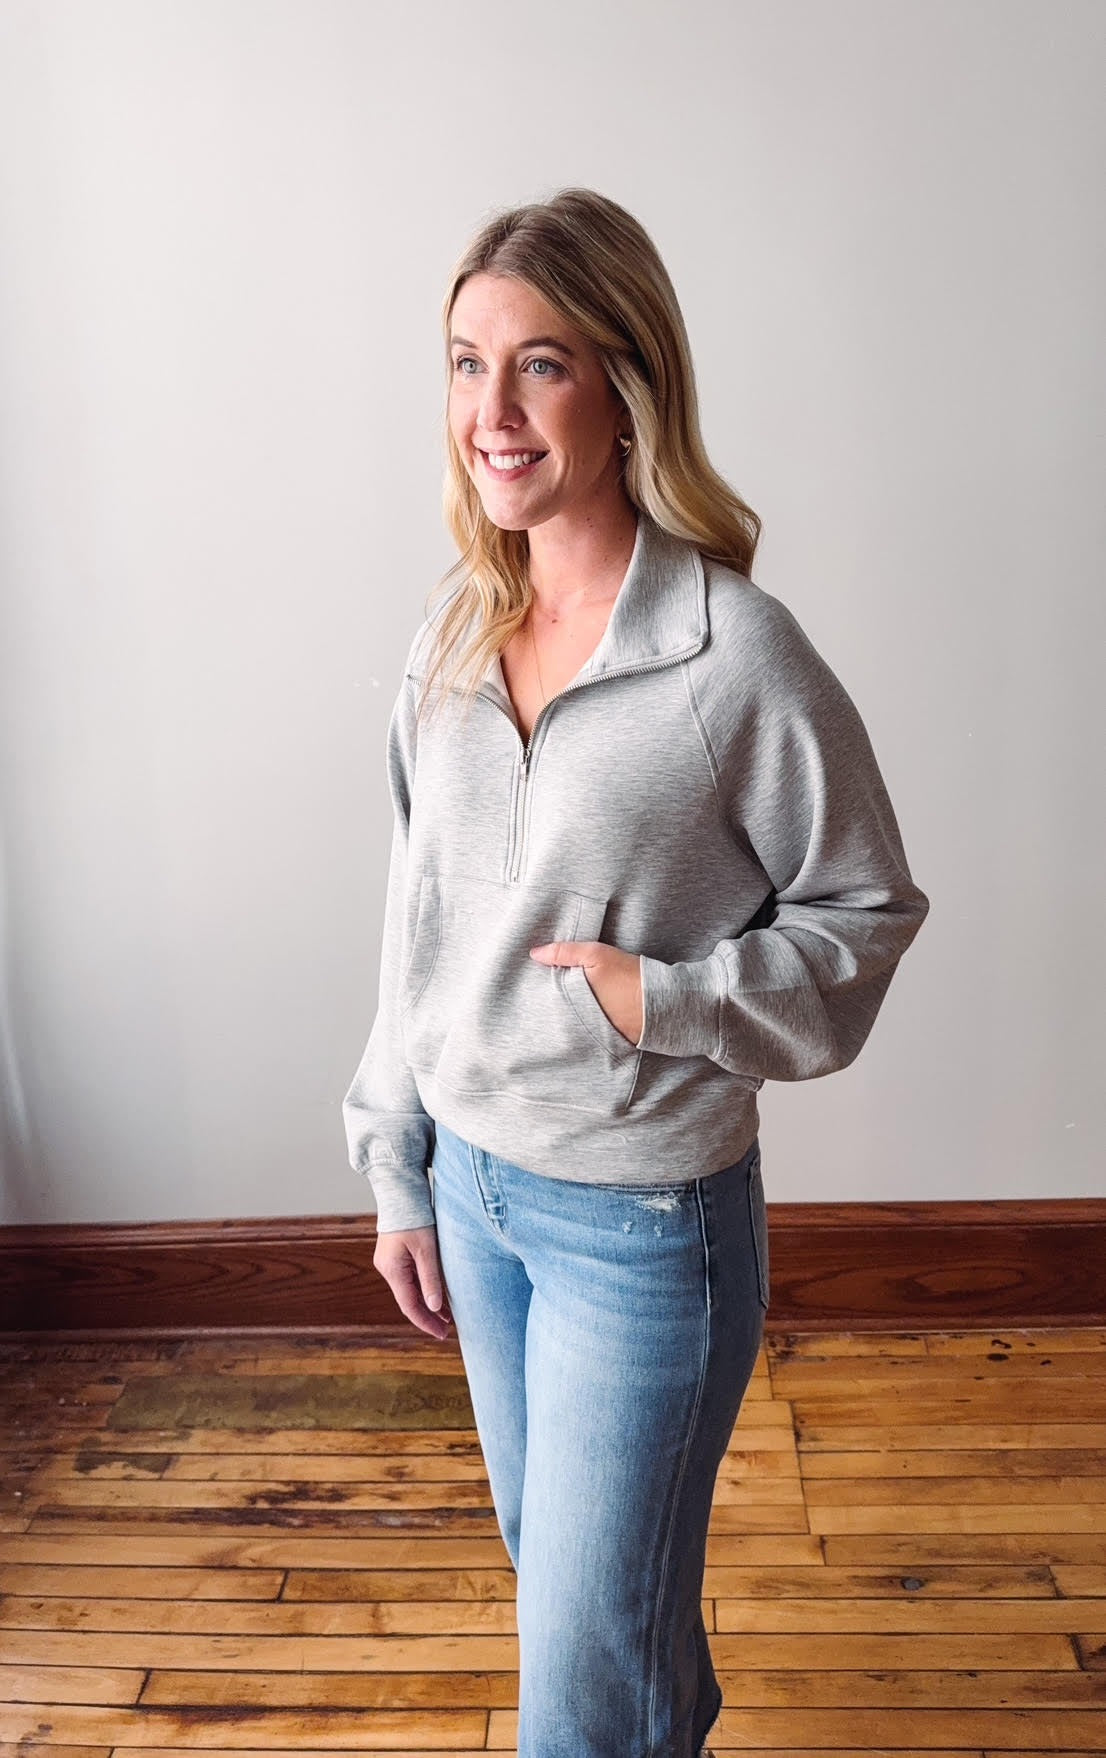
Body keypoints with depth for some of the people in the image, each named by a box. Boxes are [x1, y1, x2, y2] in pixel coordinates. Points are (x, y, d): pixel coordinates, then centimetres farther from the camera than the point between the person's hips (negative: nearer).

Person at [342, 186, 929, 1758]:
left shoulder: (743, 658, -19)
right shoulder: (454, 635, -1)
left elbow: (867, 914, -7)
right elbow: (418, 920, 5)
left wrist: (668, 1000, -23)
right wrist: (399, 1174, 10)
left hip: (647, 1214, -6)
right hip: (472, 1176, 6)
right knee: (547, 1552, 27)